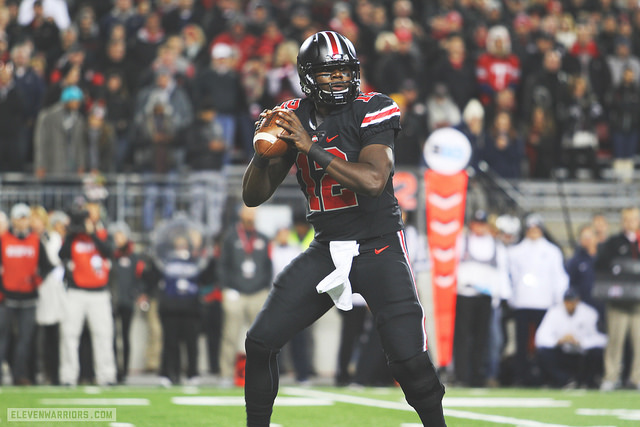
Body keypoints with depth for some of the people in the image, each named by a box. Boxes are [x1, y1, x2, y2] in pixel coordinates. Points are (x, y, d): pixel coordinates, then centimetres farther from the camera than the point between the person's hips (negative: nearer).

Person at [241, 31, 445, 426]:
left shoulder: (371, 112, -12)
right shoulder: (294, 118, 2)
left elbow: (374, 180, -28)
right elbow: (253, 197, 4)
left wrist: (312, 147, -27)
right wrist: (263, 153, -16)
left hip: (379, 248, -4)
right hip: (326, 251, 5)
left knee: (408, 357, -17)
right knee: (260, 342, -3)